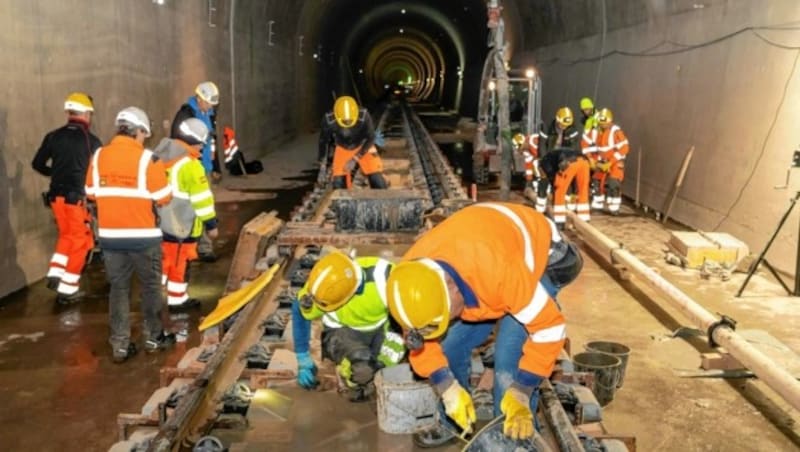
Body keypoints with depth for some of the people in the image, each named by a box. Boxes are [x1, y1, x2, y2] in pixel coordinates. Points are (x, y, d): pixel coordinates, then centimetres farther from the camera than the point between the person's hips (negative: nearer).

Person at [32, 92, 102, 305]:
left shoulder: (53, 137, 4)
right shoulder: (91, 141, -9)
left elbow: (38, 164, 8)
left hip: (56, 196, 5)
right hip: (78, 198, -5)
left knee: (66, 235, 24)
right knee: (79, 241, 7)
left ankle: (55, 273, 13)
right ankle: (67, 289, 10)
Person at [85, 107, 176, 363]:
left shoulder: (98, 157, 1)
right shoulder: (147, 159, -13)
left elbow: (91, 193, 9)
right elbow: (164, 198, -10)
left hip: (110, 235, 4)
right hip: (143, 235, -4)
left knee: (118, 288, 12)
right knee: (151, 286, 12)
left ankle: (120, 345, 14)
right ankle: (153, 338, 23)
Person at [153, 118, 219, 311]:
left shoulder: (160, 156, 6)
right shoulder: (190, 165, -19)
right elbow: (201, 197, -17)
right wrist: (211, 223, -9)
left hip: (160, 221, 7)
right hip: (182, 224, -7)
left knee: (164, 258, 19)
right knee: (179, 262, 5)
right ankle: (177, 299, 16)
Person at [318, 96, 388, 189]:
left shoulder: (364, 116, -35)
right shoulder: (329, 120, -31)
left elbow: (370, 139, -19)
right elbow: (323, 141, -11)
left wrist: (355, 159, -24)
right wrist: (322, 162, -3)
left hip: (363, 147, -1)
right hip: (342, 149, 1)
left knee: (377, 180, -10)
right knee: (338, 184, -7)